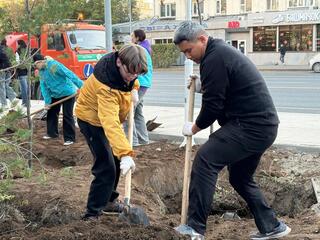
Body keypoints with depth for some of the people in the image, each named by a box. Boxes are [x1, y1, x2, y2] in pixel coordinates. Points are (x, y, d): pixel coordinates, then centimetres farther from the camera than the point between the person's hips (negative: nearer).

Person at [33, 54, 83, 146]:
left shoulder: (54, 65, -25)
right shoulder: (41, 71, 1)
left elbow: (69, 74, -29)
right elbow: (44, 86, 1)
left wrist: (81, 86, -32)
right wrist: (47, 101, -6)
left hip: (67, 93, -8)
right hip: (55, 95, 9)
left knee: (67, 115, -7)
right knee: (51, 113, 15)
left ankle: (69, 138, 1)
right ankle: (52, 133, 32)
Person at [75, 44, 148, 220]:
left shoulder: (125, 67, -18)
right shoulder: (106, 86, -41)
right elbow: (110, 124, -50)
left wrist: (133, 88, -8)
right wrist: (126, 154, -56)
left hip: (109, 116, 9)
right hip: (92, 119, -9)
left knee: (116, 161, 18)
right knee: (106, 167, -15)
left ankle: (108, 200, 37)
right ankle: (92, 214, -5)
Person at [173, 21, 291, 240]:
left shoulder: (214, 58, -15)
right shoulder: (221, 50, 17)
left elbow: (213, 105, -15)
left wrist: (194, 128, 1)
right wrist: (203, 86, 9)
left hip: (250, 126, -11)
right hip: (264, 125, 11)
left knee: (205, 160, -16)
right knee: (241, 178, 20)